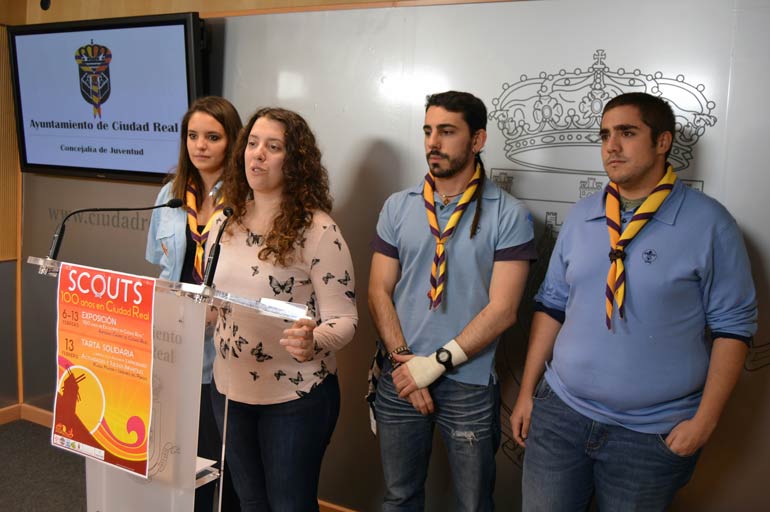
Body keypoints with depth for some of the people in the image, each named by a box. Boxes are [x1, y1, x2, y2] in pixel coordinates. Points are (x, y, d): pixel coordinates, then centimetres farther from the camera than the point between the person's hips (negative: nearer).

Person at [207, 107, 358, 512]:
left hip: (295, 396, -6)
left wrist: (312, 342, -37)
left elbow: (344, 319, -17)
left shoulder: (317, 229, -17)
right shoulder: (225, 222, 2)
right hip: (229, 389, 6)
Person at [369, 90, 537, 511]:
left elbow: (502, 309, -12)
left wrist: (436, 362, -15)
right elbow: (380, 291, 2)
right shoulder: (398, 207, 3)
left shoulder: (509, 215, -7)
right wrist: (404, 361, -9)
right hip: (400, 379, 3)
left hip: (469, 385, -2)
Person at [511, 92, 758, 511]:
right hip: (560, 413, 4)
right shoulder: (581, 216, 4)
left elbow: (732, 326, -6)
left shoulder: (708, 223, -8)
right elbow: (551, 306, 7)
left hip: (654, 432, -3)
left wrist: (705, 420, -9)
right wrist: (526, 393, 6)